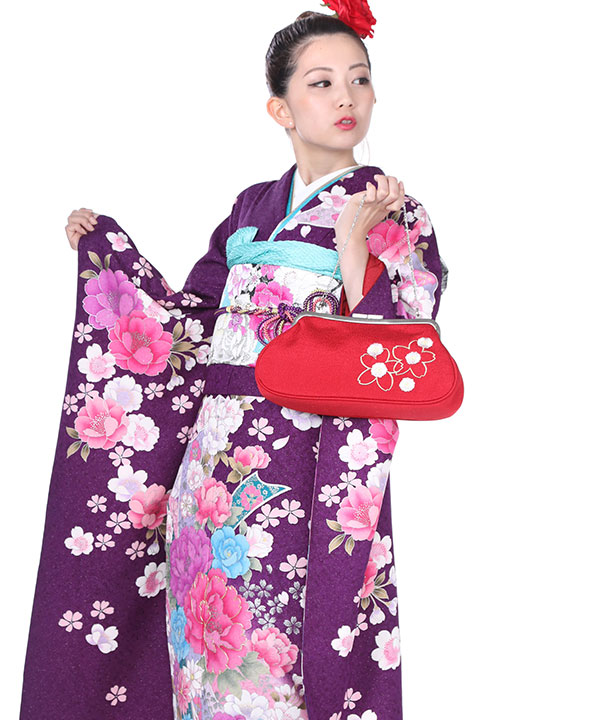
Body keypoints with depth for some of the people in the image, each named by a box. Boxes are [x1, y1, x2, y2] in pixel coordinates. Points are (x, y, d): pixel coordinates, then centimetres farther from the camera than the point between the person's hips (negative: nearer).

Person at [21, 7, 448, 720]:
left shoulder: (395, 214, -1)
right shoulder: (253, 207, 13)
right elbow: (188, 324, 13)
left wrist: (353, 240, -20)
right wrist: (103, 249, 14)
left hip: (301, 472, -5)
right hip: (213, 458, 5)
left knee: (277, 656, -1)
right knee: (205, 648, 12)